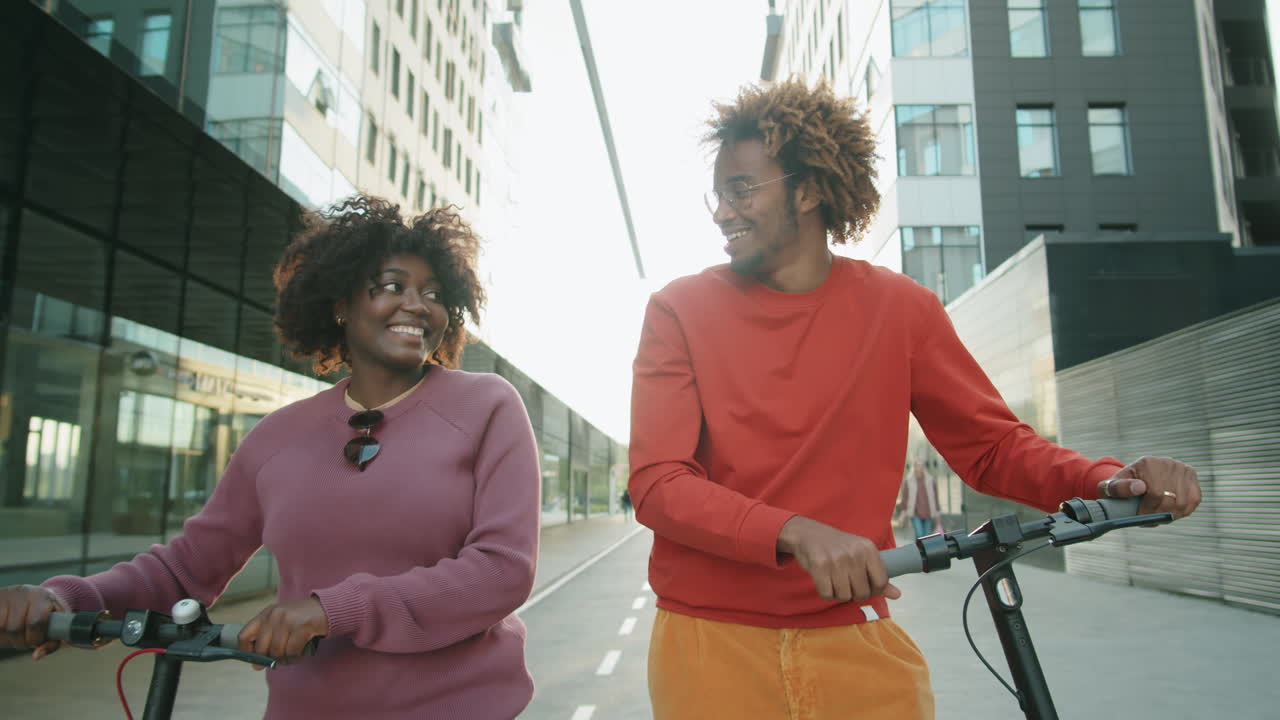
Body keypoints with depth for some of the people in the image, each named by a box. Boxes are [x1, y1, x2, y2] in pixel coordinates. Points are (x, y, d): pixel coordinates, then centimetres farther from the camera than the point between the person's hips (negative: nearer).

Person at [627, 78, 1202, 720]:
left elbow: (991, 443, 7)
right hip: (712, 646, -1)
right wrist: (795, 532, -30)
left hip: (852, 641, 1)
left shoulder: (899, 307, 1)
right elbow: (657, 483, -14)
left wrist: (1106, 481, -13)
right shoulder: (680, 309, -5)